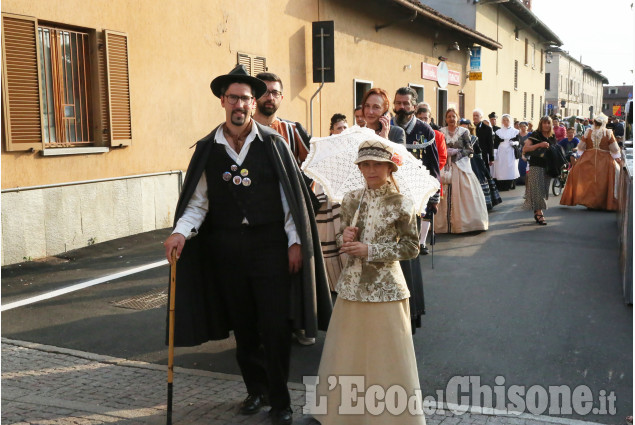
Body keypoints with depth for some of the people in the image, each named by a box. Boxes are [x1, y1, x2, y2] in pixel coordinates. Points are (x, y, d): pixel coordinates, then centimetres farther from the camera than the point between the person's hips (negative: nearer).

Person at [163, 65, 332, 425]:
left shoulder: (273, 143, -3)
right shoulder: (207, 149, 3)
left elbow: (292, 196, -2)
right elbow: (198, 201, 3)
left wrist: (295, 242, -5)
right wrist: (182, 232, -14)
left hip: (270, 245, -2)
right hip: (226, 248, 3)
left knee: (275, 325, 1)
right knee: (242, 325, 12)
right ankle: (256, 389, 30)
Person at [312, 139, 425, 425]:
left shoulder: (401, 205, -6)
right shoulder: (351, 200, 6)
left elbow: (411, 248, -6)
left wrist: (370, 250, -13)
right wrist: (345, 239, -8)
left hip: (385, 289, -4)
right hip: (352, 285, 4)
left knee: (386, 357, 3)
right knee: (347, 355, 11)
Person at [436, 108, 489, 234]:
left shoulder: (464, 131, 3)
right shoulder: (441, 132, 8)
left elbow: (470, 150, 2)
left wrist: (456, 151, -10)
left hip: (461, 166, -1)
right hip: (445, 166, 1)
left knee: (463, 194, -6)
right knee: (446, 195, -3)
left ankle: (464, 222, 1)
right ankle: (446, 223, 2)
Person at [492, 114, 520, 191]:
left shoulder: (515, 131, 8)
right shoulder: (498, 132, 7)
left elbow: (518, 142, 6)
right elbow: (495, 144, 3)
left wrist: (514, 143, -16)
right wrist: (494, 154, -6)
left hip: (511, 153, 0)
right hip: (501, 153, 0)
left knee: (510, 169, -2)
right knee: (500, 170, -6)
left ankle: (509, 185, 4)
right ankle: (501, 186, -3)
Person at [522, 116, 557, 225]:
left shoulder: (552, 137, 11)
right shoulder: (535, 135, -5)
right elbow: (525, 149, -14)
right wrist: (539, 145, -21)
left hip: (547, 166, 6)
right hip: (536, 166, -6)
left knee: (544, 190, 9)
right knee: (537, 189, -10)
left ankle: (536, 211, 19)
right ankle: (540, 214, -11)